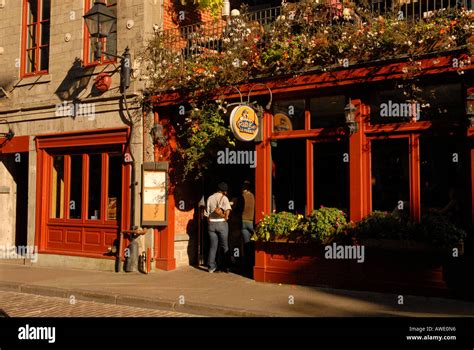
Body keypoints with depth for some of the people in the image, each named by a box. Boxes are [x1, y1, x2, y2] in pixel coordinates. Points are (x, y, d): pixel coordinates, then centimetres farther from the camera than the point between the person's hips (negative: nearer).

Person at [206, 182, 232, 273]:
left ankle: (211, 267, 8)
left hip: (211, 223, 4)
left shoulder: (210, 198, 7)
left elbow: (207, 211, 1)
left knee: (213, 246, 10)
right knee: (225, 246, 7)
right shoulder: (224, 198, -6)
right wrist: (225, 216, -6)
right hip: (221, 223, -4)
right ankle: (226, 266, 9)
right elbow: (228, 209, -21)